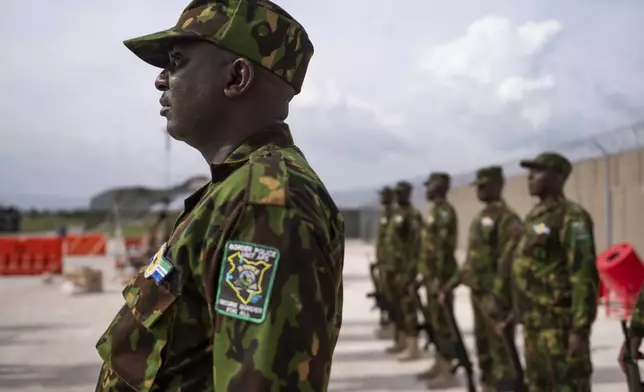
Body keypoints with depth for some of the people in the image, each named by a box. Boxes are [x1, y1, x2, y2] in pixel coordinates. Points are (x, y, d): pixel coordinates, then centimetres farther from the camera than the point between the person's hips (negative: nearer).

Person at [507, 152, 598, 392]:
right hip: (535, 321, 9)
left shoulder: (571, 217, -13)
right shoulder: (535, 216, 15)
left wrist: (580, 328, -23)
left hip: (560, 322, -9)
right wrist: (523, 314, 21)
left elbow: (584, 275, -19)